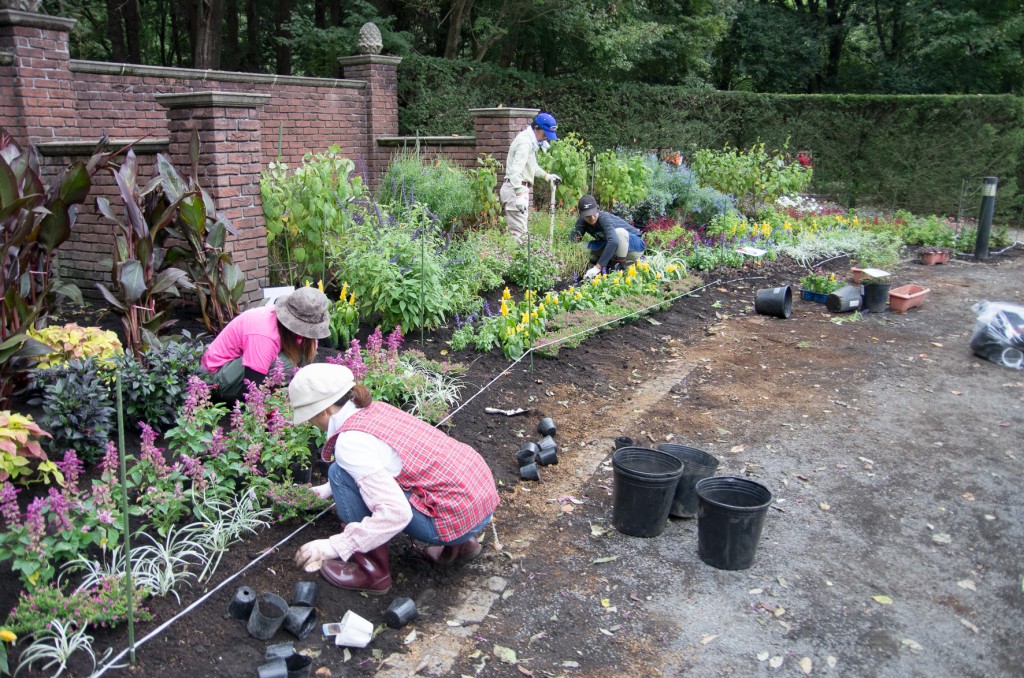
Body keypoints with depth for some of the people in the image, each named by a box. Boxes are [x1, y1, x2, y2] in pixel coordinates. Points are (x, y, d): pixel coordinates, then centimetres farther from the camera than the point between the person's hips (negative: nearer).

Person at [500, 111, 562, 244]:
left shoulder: (531, 141, 17)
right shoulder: (525, 142, -16)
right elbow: (516, 170, -27)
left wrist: (547, 176, 23)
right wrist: (519, 195, -35)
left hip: (518, 188, 11)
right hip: (515, 189, -11)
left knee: (519, 230, 14)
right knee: (519, 232, -14)